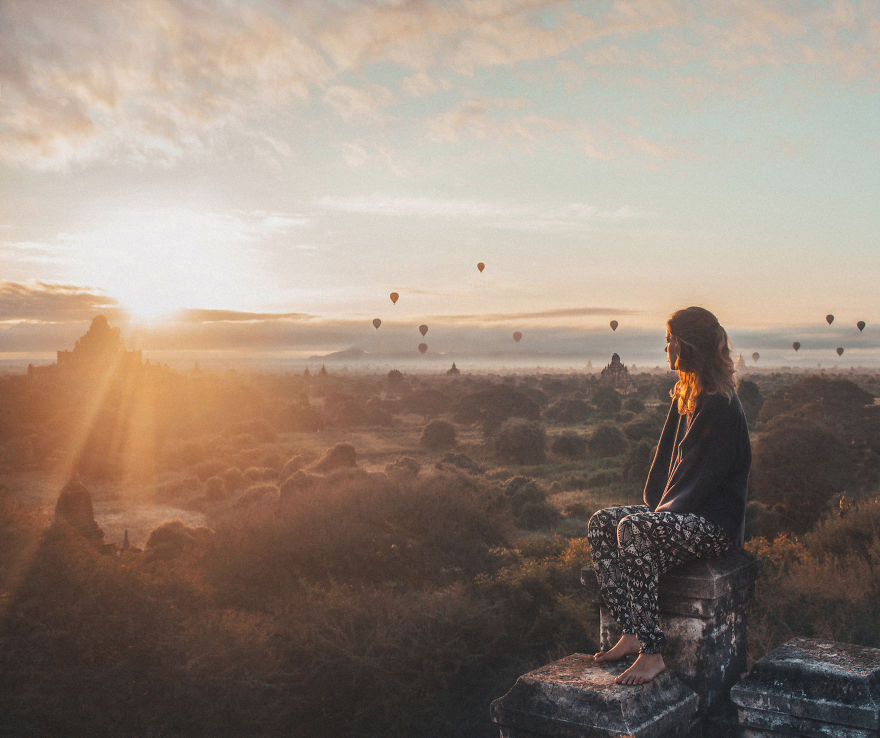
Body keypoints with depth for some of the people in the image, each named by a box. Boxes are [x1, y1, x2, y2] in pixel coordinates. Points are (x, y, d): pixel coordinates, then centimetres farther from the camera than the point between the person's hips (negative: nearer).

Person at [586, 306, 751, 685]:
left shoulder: (721, 405, -16)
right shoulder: (685, 395, 13)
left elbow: (707, 475, -19)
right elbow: (667, 456, 16)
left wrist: (664, 511, -16)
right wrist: (656, 505, 5)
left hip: (716, 523, -9)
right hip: (680, 511, 9)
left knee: (634, 530, -32)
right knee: (601, 523, -9)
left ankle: (652, 653, -27)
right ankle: (630, 634, -9)